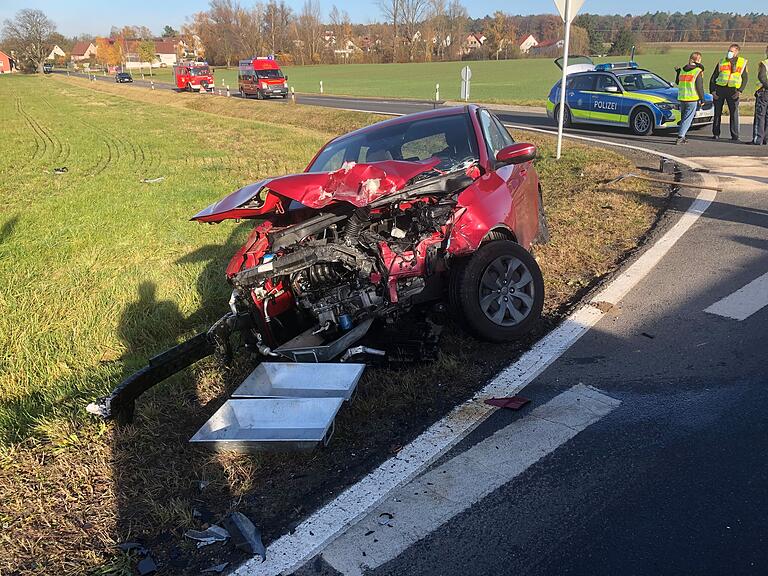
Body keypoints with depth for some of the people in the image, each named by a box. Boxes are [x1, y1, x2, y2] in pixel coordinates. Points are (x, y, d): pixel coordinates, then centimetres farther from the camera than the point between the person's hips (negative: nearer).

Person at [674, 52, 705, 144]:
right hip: (693, 99, -6)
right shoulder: (698, 71, -9)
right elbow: (699, 87, -11)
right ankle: (680, 137, -14)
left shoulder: (682, 70, 8)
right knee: (687, 119, -5)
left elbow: (677, 82, 22)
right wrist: (702, 99, -4)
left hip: (681, 98, 6)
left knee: (683, 118, 18)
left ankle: (682, 136, 21)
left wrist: (678, 71, 35)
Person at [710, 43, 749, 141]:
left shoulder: (743, 63, 8)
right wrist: (712, 91, -3)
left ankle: (735, 135, -1)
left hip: (733, 91, -1)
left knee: (734, 112, -4)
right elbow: (713, 77, 9)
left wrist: (740, 91, -7)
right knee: (717, 112, 3)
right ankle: (716, 133, 12)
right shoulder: (722, 62, 10)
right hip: (720, 89, 1)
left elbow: (745, 78, 7)